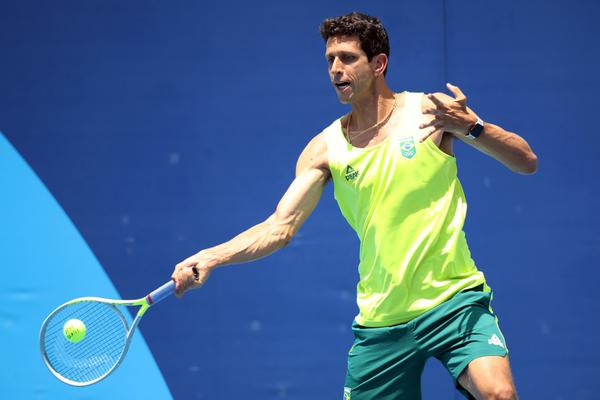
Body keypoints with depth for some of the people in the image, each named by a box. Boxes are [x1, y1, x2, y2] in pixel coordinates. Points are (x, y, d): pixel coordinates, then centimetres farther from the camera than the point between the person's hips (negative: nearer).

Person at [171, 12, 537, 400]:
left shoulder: (430, 111, -3)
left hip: (452, 299, -3)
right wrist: (210, 257, -15)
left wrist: (471, 127, -22)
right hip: (381, 320, 3)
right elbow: (280, 227, 0)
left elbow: (527, 162, -4)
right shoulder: (325, 149, 4)